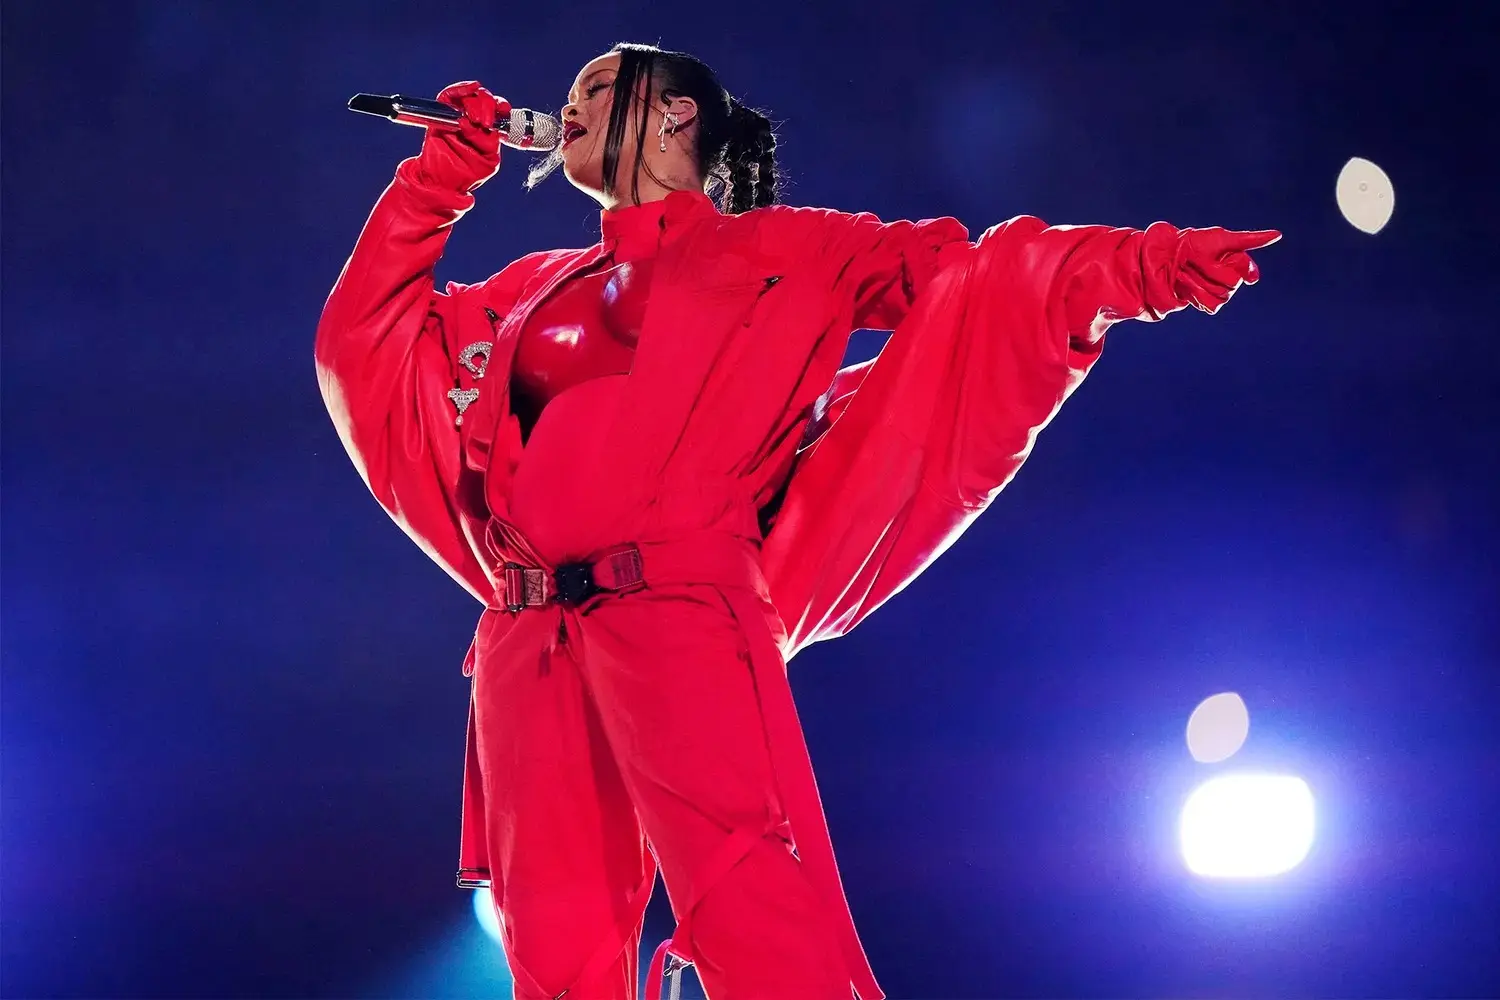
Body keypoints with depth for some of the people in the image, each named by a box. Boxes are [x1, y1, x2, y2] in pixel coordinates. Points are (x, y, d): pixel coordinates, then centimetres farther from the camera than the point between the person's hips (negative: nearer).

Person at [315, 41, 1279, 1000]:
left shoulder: (768, 251, 15)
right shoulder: (538, 290, 29)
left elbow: (948, 272, 7)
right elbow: (368, 339, 32)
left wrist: (1126, 266, -6)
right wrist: (439, 179, 26)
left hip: (678, 616, -5)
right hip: (527, 644, 5)